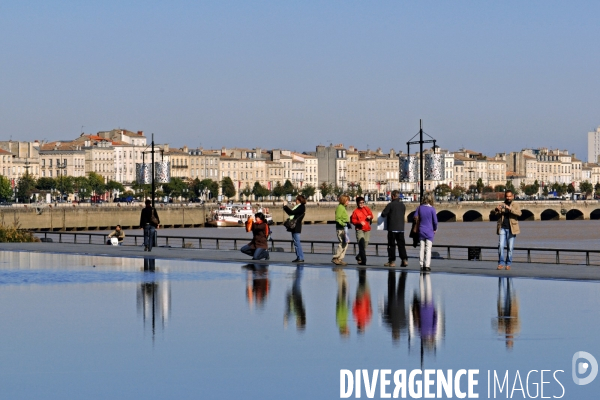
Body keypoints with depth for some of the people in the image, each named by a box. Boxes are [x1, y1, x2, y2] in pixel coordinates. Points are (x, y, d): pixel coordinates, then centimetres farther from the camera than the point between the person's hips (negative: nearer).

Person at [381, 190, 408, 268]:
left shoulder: (390, 205, -10)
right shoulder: (403, 205, 7)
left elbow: (383, 214, -10)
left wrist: (388, 214, 12)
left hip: (392, 228, -5)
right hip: (401, 228, 5)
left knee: (391, 245, 2)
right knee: (401, 244, 7)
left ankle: (392, 261, 2)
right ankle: (404, 260, -1)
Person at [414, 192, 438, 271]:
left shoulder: (419, 208, -2)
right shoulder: (432, 209, -11)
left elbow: (416, 217, 4)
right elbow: (435, 221, -6)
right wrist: (435, 229, 9)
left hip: (421, 231, 3)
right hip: (429, 231, -3)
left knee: (422, 248, 10)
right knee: (428, 249, 0)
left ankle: (421, 265, 11)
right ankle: (427, 265, -6)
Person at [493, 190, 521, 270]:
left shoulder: (515, 205, 6)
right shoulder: (501, 205, 12)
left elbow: (519, 213, -12)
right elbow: (495, 214, 1)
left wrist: (510, 208, -25)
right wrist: (497, 209, -22)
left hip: (511, 229, -1)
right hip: (502, 228, 1)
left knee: (510, 247, 0)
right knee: (501, 246, -8)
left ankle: (508, 264, 7)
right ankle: (501, 263, -3)